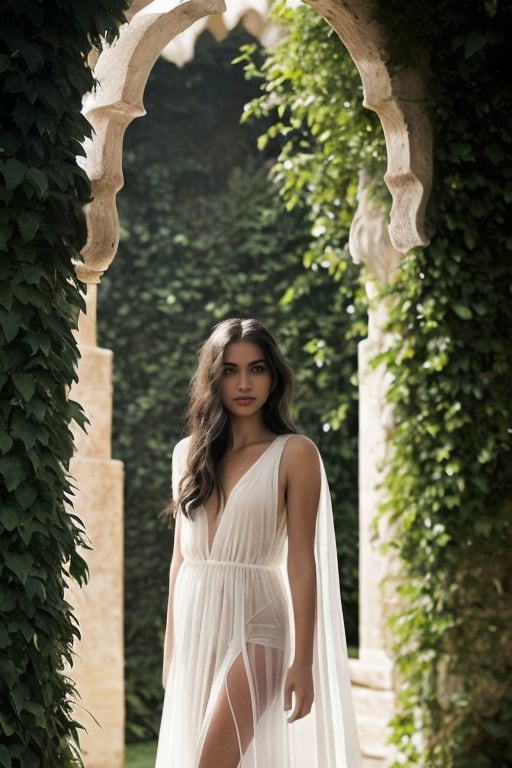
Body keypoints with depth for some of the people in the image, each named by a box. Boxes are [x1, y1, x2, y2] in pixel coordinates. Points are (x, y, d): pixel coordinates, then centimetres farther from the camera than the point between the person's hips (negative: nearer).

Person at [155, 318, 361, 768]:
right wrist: (171, 647, 14)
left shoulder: (293, 454, -3)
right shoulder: (189, 454, 11)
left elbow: (301, 563, -6)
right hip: (194, 626, 5)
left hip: (252, 626, -5)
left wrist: (303, 661, -11)